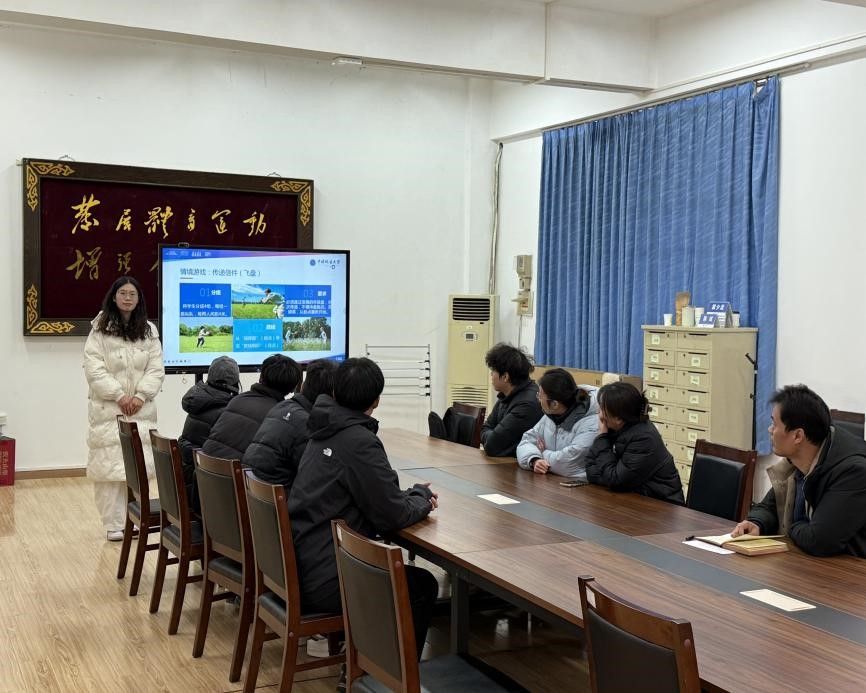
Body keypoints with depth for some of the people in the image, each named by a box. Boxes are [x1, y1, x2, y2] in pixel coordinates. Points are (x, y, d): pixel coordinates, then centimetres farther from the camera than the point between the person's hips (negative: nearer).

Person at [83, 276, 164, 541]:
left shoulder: (149, 330, 9)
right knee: (110, 465, -3)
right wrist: (119, 396, -13)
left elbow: (156, 369, 4)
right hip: (108, 408, -2)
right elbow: (94, 369, -7)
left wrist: (140, 396, -9)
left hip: (141, 409, 2)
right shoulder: (100, 330, 0)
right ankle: (114, 524, 3)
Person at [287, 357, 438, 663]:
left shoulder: (327, 431, 8)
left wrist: (413, 494, 6)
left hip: (298, 564, 9)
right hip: (321, 580, -9)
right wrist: (422, 497, 2)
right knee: (423, 586, 6)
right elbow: (393, 515, -18)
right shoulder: (360, 442, -20)